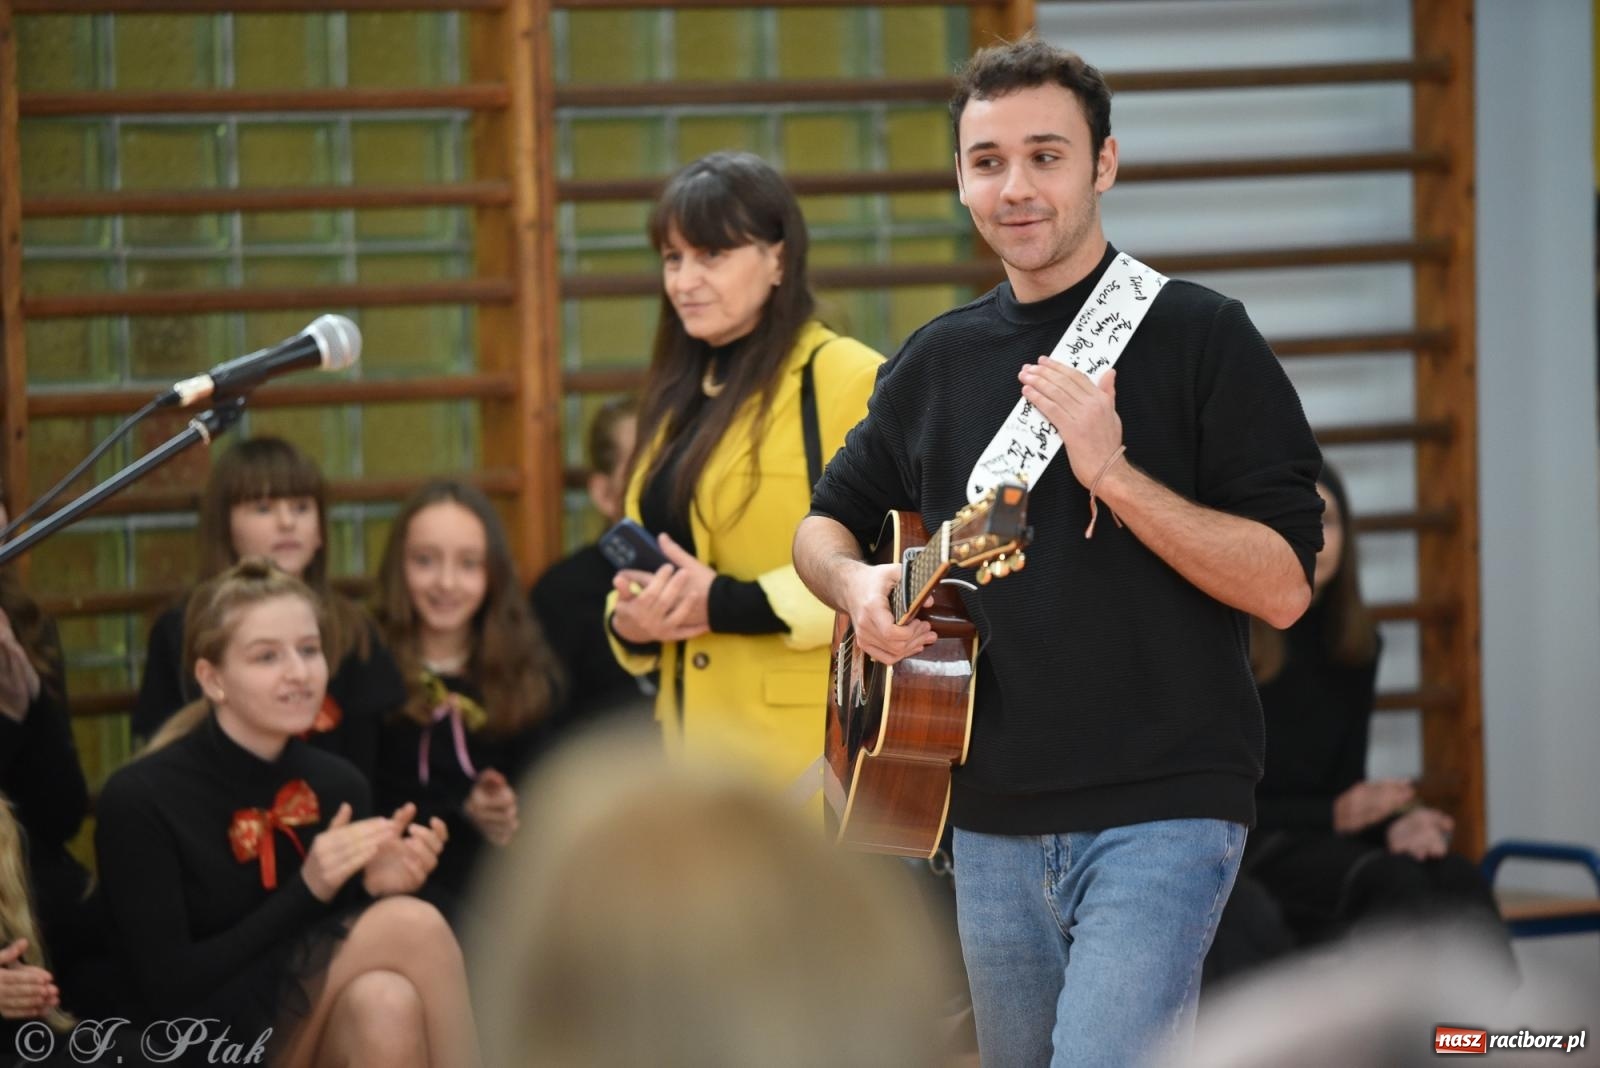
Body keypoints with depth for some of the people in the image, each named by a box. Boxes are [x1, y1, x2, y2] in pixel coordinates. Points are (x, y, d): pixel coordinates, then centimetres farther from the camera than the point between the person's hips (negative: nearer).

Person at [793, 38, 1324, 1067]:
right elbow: (828, 519, 25)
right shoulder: (938, 361, 11)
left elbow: (1284, 585, -11)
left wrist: (1113, 474, -20)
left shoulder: (1199, 337, -5)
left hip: (1161, 814, -6)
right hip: (994, 822, 6)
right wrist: (858, 584, 2)